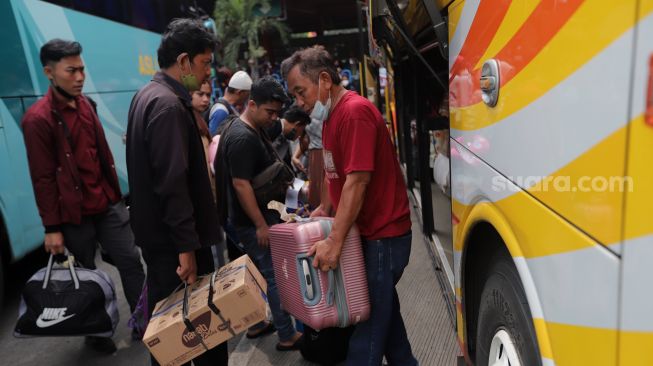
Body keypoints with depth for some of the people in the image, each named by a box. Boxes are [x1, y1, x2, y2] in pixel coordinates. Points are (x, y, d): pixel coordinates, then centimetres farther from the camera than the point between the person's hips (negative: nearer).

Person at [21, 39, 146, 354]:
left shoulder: (85, 105, 8)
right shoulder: (38, 119, -13)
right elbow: (42, 179, -13)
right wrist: (52, 227, -12)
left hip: (108, 204, 6)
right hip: (75, 214, -6)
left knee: (131, 261, 7)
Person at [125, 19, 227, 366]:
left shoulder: (148, 95, 12)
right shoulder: (169, 105, -21)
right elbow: (172, 183, -26)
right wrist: (187, 246, -22)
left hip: (157, 232, 10)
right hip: (172, 239, -10)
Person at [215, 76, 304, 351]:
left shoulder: (255, 131, 10)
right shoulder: (242, 137, -22)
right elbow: (241, 184, -25)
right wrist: (261, 225, -23)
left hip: (260, 215, 10)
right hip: (253, 221, -10)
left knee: (260, 273, 19)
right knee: (276, 276, -2)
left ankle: (257, 324, 33)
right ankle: (287, 336, 11)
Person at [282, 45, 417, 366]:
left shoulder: (355, 111, -19)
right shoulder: (333, 116, 11)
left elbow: (358, 181, -25)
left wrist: (333, 242, -25)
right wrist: (323, 209, 12)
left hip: (382, 235, -10)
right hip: (371, 232, 10)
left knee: (369, 320, 0)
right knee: (383, 309, 21)